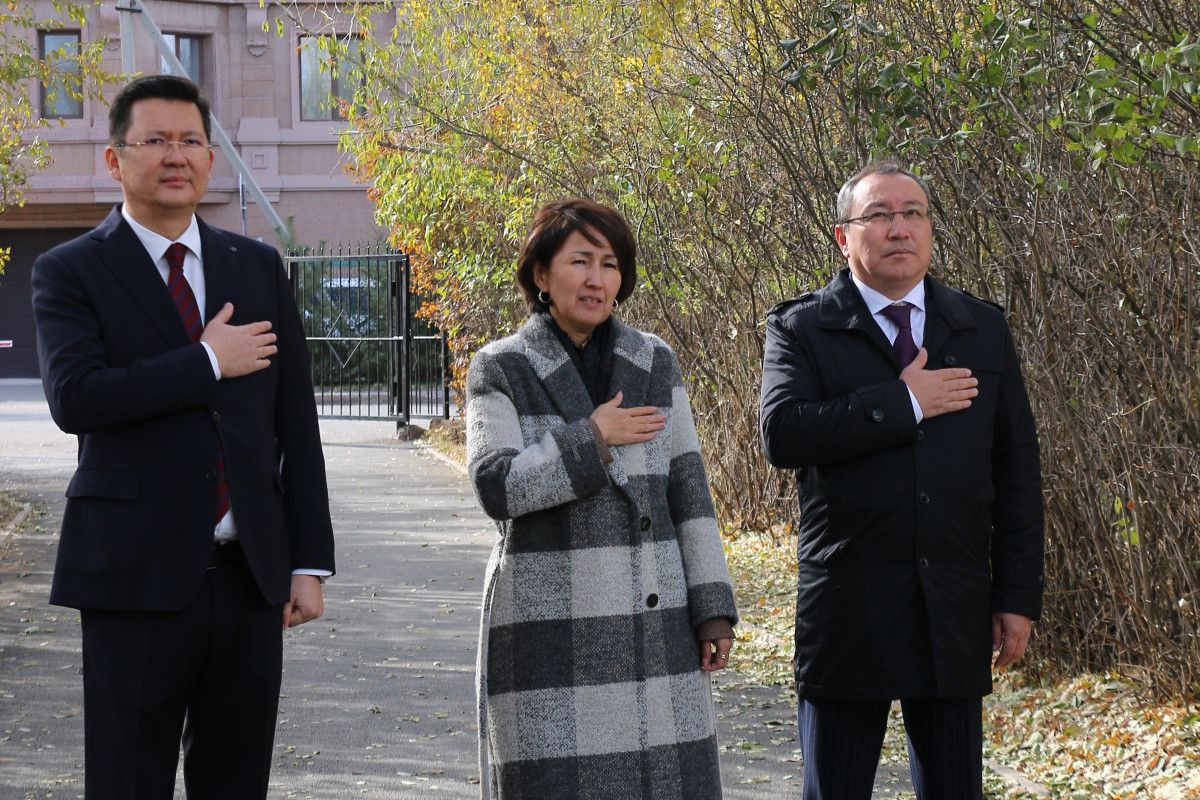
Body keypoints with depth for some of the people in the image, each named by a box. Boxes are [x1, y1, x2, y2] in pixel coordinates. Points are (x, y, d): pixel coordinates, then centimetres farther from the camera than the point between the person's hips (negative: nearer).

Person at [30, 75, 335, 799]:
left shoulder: (259, 267, 12)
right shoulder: (71, 272, 0)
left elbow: (296, 420, 10)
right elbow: (75, 398, -17)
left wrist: (310, 562, 5)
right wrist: (207, 362, -13)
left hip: (250, 576, 4)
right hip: (138, 576, -4)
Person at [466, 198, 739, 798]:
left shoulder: (654, 363, 10)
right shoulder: (500, 371, 0)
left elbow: (687, 489, 9)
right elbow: (497, 487, -11)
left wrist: (712, 607, 5)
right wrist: (589, 439, -13)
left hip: (651, 619, 3)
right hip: (548, 623, -3)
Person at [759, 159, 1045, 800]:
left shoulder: (984, 331, 9)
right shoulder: (801, 330, 0)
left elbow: (1016, 473, 9)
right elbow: (781, 434, -19)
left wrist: (1018, 598, 4)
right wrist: (903, 403, -16)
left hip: (955, 620, 3)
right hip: (847, 619, -2)